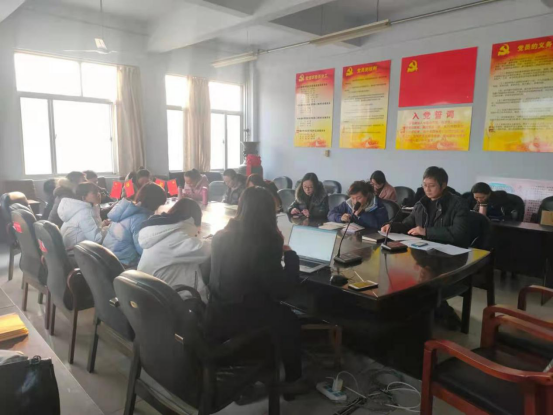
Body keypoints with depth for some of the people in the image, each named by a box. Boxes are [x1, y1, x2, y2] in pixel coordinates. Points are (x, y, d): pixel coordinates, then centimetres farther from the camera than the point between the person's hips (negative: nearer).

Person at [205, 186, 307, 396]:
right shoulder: (264, 243, -23)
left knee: (278, 310, 27)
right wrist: (290, 254, -4)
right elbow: (281, 291, -17)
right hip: (237, 325, -7)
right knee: (289, 319, 18)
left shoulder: (221, 236, -1)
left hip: (215, 319, 7)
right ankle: (292, 380, 33)